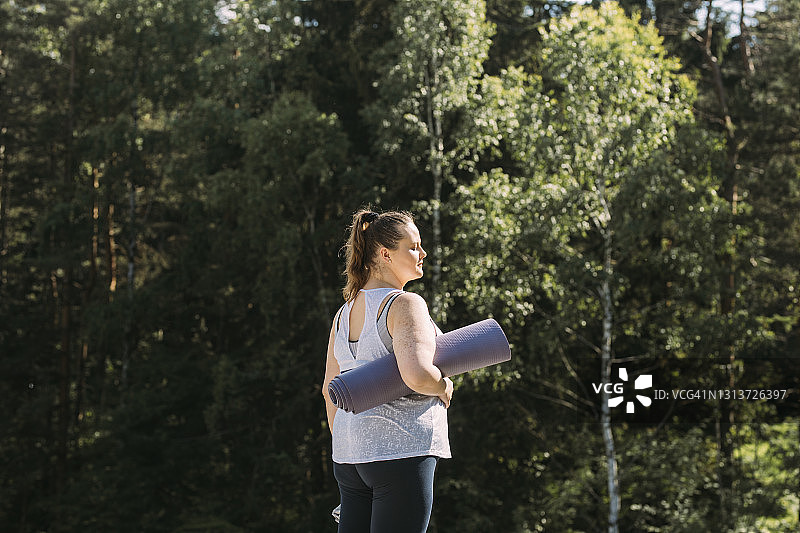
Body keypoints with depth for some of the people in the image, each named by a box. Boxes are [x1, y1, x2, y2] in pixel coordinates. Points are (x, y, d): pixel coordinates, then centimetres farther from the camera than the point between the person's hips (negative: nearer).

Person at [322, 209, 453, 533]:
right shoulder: (404, 304, -11)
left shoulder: (345, 312, 15)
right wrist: (444, 387, -6)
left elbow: (330, 389, 20)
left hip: (350, 454, 9)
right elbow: (416, 374, -27)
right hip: (399, 448, -8)